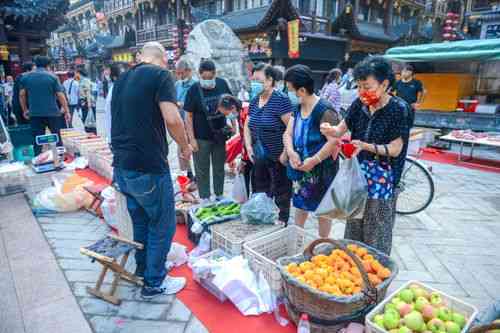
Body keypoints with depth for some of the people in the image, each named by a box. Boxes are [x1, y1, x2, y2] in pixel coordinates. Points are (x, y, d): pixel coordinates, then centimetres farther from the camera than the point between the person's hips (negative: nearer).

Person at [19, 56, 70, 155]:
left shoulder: (26, 77, 6)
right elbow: (61, 96, -7)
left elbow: (22, 95, 8)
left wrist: (25, 110, 18)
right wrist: (67, 111, -3)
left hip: (34, 113, 2)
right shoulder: (52, 77, -3)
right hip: (52, 113, -2)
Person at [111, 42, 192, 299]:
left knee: (140, 220, 22)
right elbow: (172, 119, -22)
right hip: (148, 167, -8)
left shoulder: (123, 78, 14)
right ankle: (154, 283, 19)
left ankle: (142, 268, 39)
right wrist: (185, 146, -6)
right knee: (162, 225, 7)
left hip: (122, 165, 8)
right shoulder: (160, 75, -9)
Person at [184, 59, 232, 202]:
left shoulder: (222, 84, -2)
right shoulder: (194, 90, -11)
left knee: (219, 168, 14)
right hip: (201, 137, -3)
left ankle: (219, 196, 29)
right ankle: (205, 199, 19)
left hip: (220, 135, 3)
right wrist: (192, 138, -13)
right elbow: (188, 116, -9)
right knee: (202, 170, 6)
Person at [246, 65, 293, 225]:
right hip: (259, 157, 7)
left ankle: (283, 221, 26)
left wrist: (286, 151, -20)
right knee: (260, 190, 18)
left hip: (278, 157, -7)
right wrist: (248, 146, 3)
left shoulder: (281, 100, -15)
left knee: (281, 191, 8)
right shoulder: (254, 101, 8)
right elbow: (247, 126, 15)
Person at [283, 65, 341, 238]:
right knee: (300, 205, 21)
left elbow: (334, 141, -25)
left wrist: (314, 160, -26)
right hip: (300, 168, 7)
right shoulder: (298, 108, 5)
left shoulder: (324, 110, -20)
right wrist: (291, 152, -15)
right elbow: (288, 134, 3)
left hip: (320, 170, -7)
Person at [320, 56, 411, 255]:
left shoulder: (398, 109, -14)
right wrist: (330, 130, -17)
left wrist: (365, 146, -28)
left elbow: (395, 149, -14)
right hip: (357, 173, 5)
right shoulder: (359, 104, 0)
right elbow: (342, 128, 6)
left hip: (382, 179, -5)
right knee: (354, 227, 17)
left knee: (377, 232, 6)